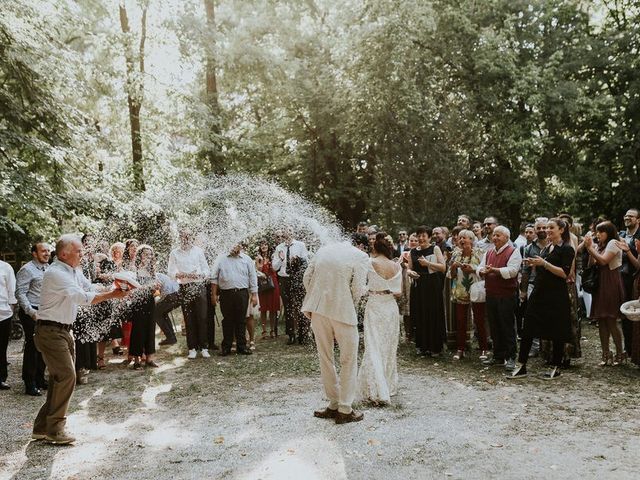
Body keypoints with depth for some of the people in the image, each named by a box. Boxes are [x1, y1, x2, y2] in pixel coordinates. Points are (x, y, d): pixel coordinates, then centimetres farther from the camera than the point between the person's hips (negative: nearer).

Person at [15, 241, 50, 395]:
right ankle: (30, 384, 7)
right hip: (32, 314, -7)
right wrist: (31, 312, -23)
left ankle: (40, 379, 26)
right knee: (32, 347, -3)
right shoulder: (27, 270, -10)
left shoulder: (49, 269, 13)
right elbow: (20, 293, -15)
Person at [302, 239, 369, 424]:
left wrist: (316, 299, 15)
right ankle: (345, 410, 13)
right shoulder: (361, 256, -4)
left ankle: (334, 404, 24)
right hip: (342, 309, -5)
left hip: (318, 309, 5)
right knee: (349, 360, 9)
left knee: (325, 358, 15)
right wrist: (352, 304, 9)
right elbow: (358, 288, -10)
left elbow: (307, 277, 8)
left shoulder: (324, 249, 11)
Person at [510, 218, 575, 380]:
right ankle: (521, 366, 7)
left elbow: (564, 273, -17)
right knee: (527, 329, 2)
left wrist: (544, 263, -21)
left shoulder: (567, 249, -6)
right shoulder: (546, 248, 16)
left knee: (557, 333, 3)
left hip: (556, 296, -7)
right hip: (539, 294, 7)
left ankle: (556, 367, 18)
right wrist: (533, 265, 4)